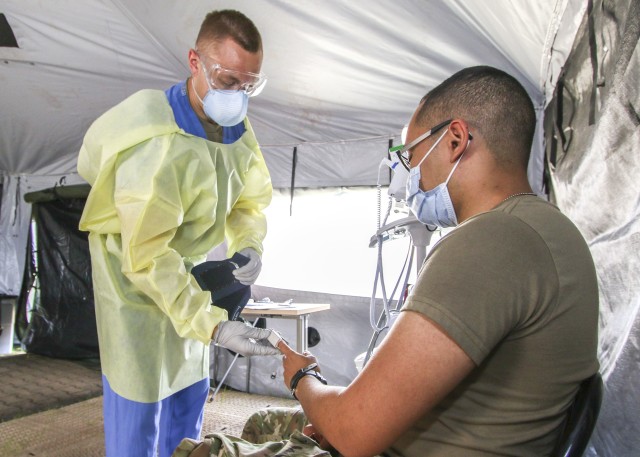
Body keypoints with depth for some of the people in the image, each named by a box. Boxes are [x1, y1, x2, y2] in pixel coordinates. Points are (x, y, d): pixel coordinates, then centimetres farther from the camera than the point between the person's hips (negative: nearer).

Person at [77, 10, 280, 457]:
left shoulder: (238, 127, -8)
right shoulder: (155, 147, -32)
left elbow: (251, 199, 5)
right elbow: (146, 258, -33)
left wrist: (249, 245, -16)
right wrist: (214, 325, -39)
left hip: (190, 273, 7)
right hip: (135, 275, -7)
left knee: (190, 390, 18)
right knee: (139, 402, -1)